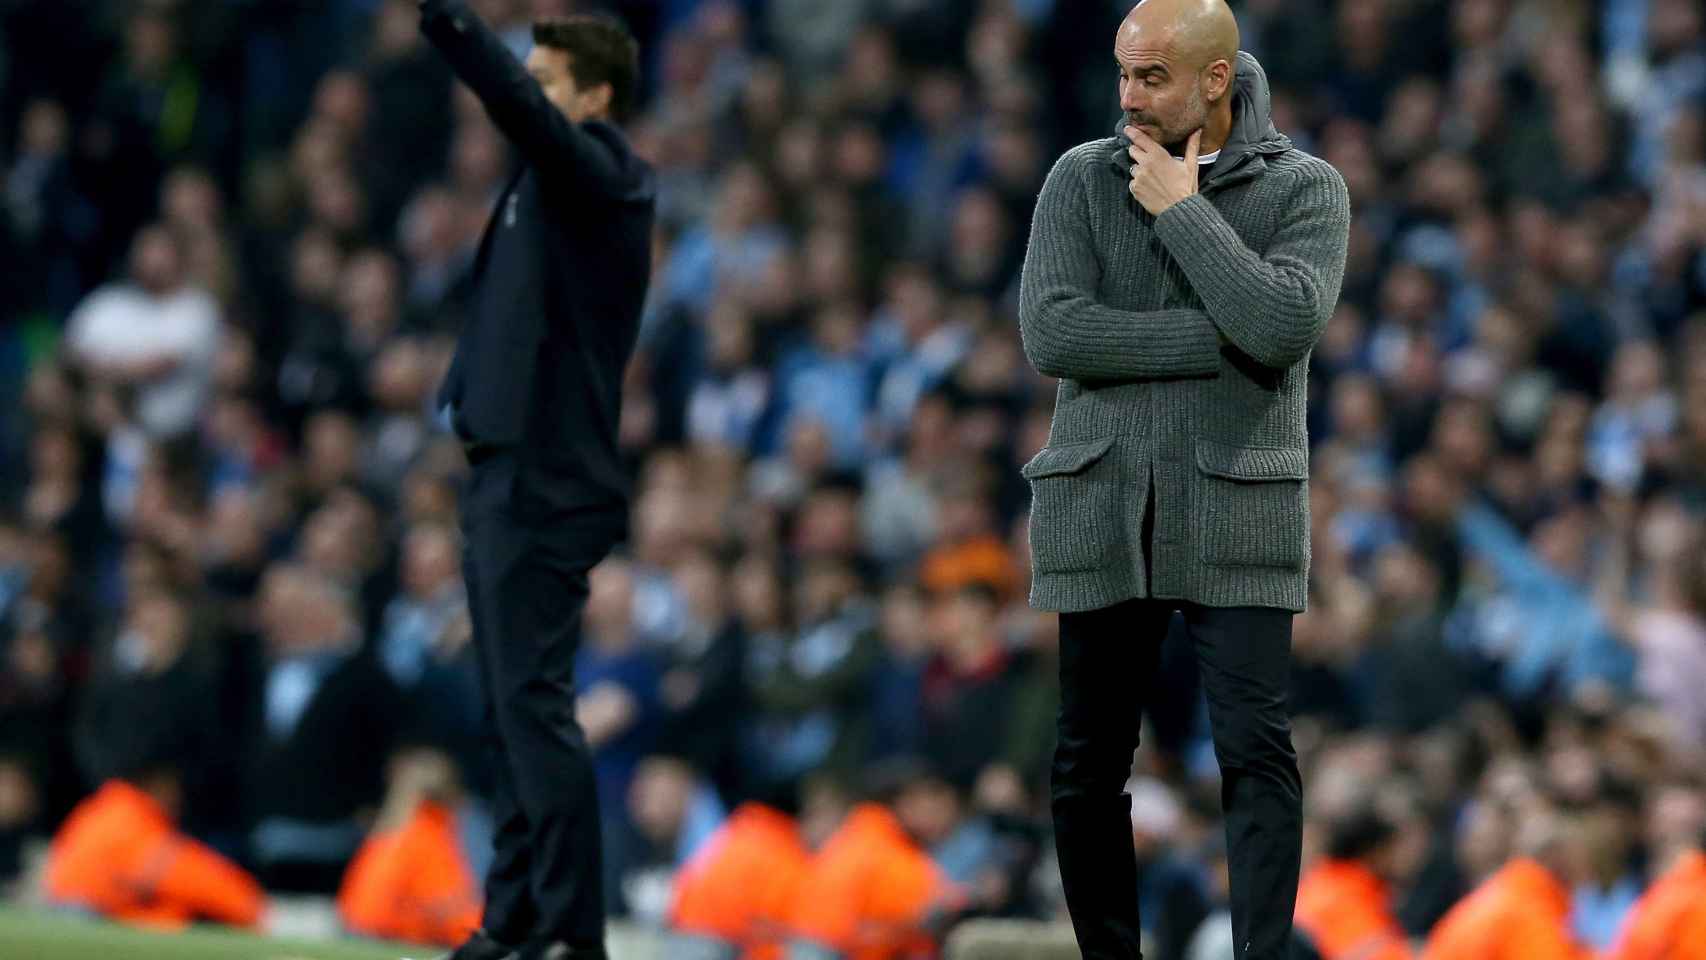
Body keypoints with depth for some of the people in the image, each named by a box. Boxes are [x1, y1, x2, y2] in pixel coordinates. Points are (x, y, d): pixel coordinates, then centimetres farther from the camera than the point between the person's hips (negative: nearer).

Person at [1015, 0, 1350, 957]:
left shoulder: (1307, 189, -1)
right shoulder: (1081, 179, 3)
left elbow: (1283, 328, -19)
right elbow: (1051, 336, -11)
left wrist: (1182, 210, -14)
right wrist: (1221, 342, -15)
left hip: (1236, 513, -2)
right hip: (1103, 509, 2)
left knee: (1256, 750, -13)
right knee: (1090, 764, 4)